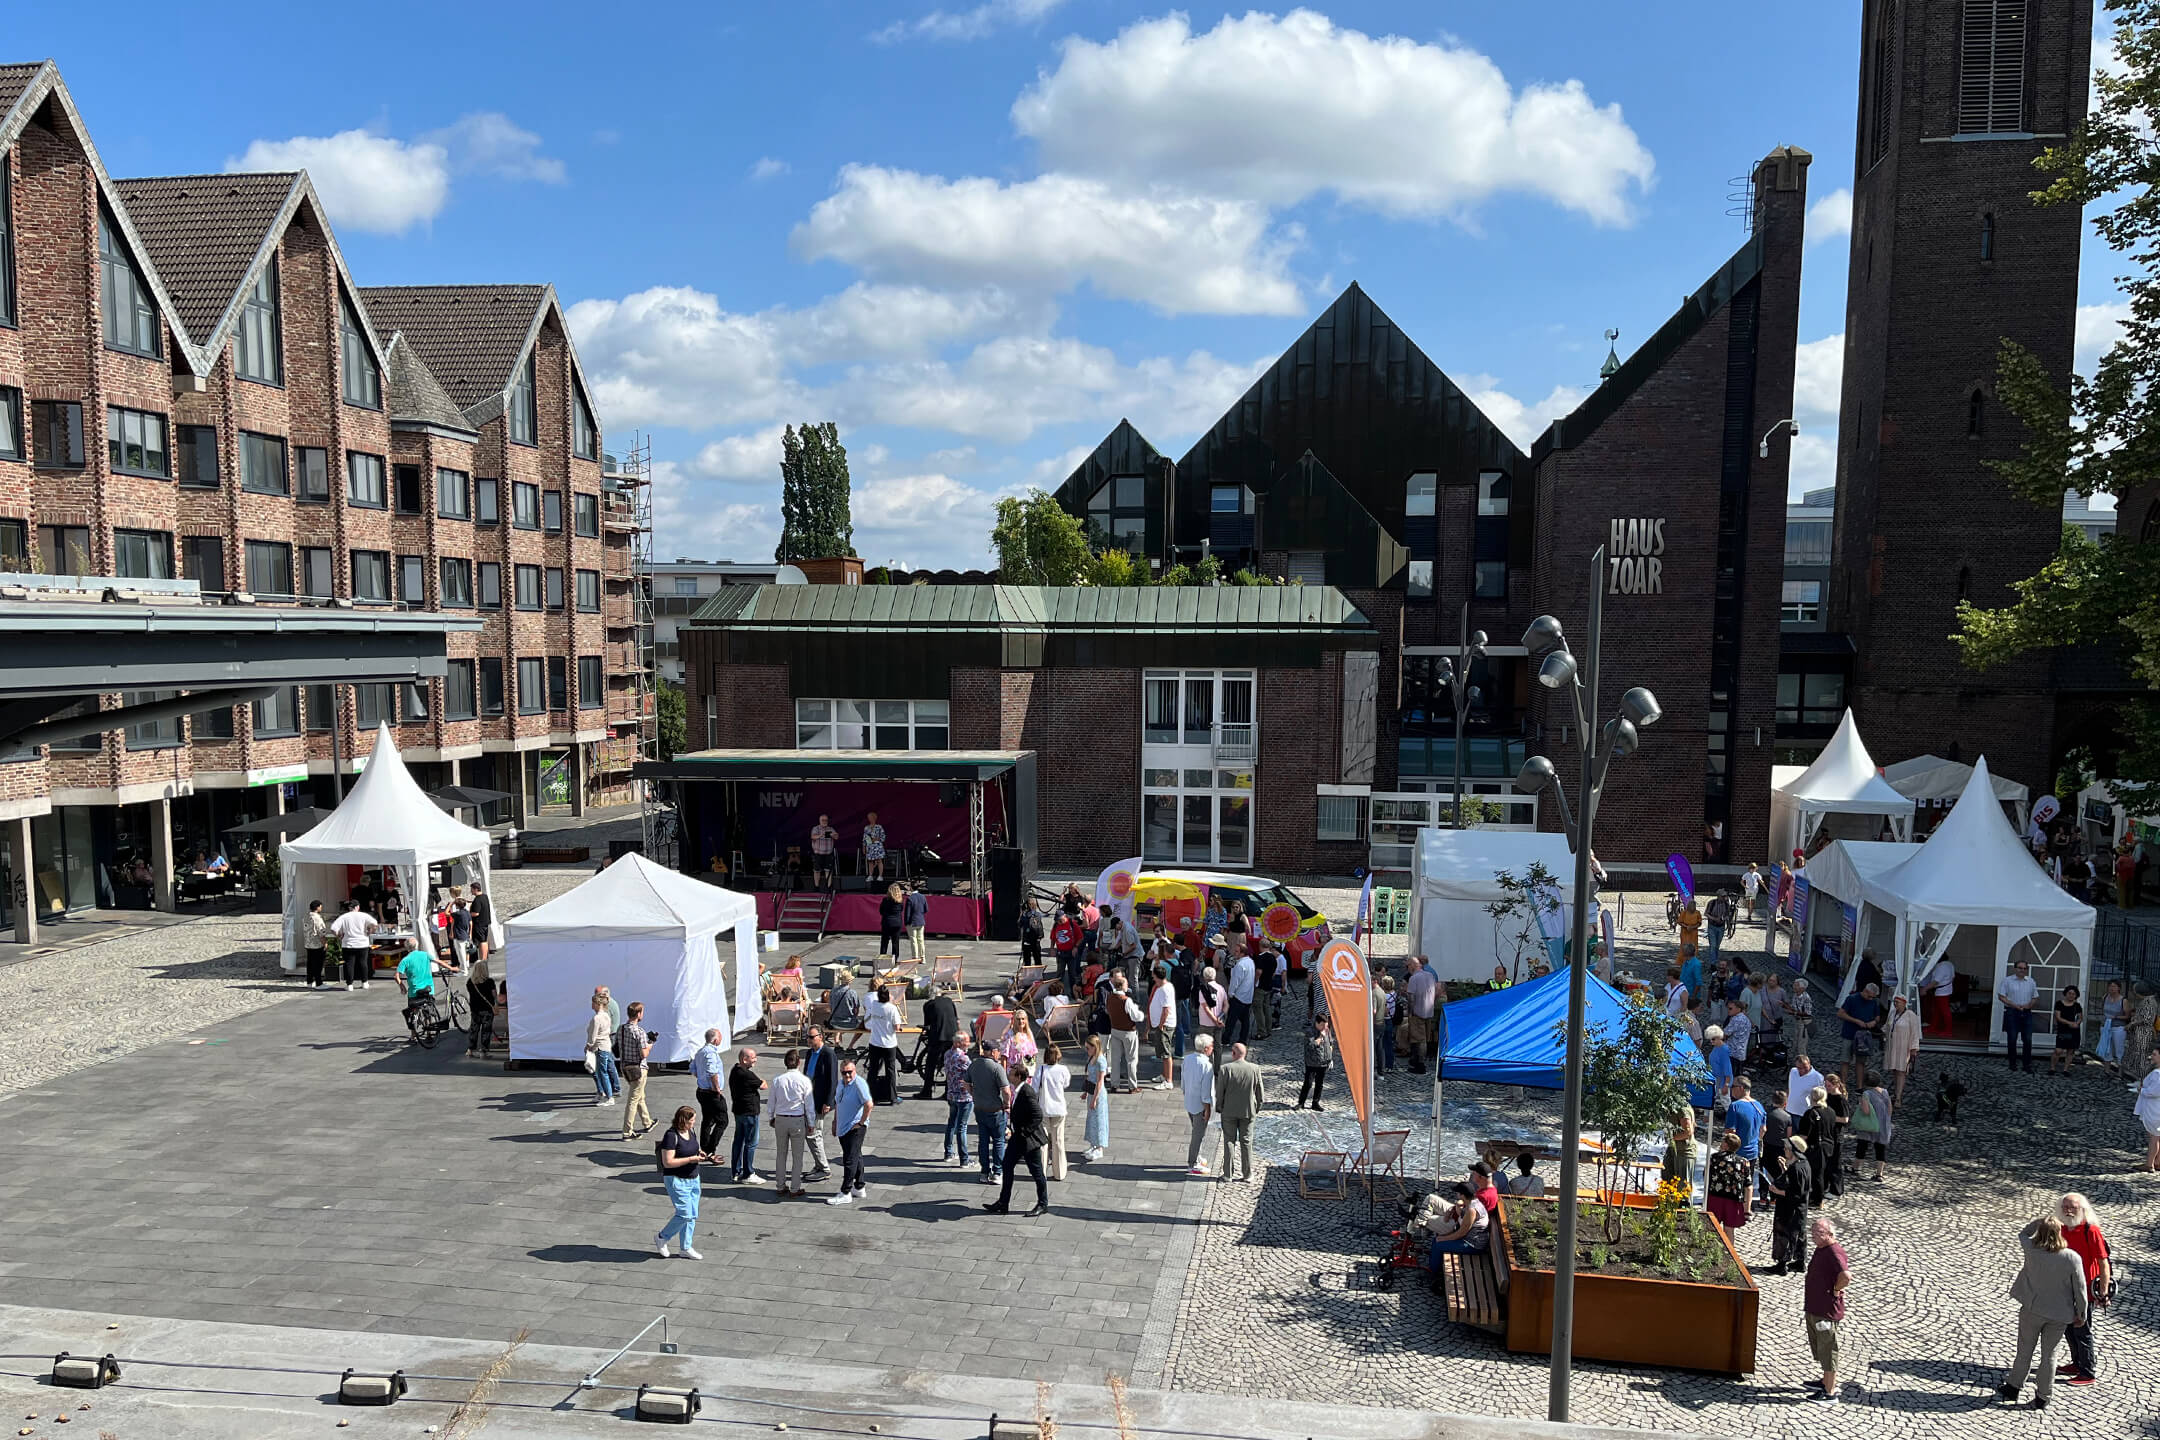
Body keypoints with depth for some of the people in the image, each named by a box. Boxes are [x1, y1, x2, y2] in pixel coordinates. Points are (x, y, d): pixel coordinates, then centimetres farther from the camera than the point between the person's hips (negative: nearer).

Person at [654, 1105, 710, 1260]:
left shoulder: (691, 1131, 5)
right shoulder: (671, 1136, -19)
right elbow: (668, 1162, -22)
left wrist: (701, 1154, 0)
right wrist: (691, 1159, -22)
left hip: (693, 1179, 8)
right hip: (677, 1180, -8)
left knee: (692, 1215, 9)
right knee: (685, 1214, -9)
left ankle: (686, 1249, 19)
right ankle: (661, 1238, 14)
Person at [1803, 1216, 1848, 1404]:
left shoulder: (1835, 1252, -24)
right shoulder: (1821, 1249, 7)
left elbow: (1846, 1276, -39)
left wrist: (1835, 1290, -22)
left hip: (1827, 1311, -10)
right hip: (1813, 1309, 10)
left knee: (1827, 1351, 1)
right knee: (1818, 1349, 23)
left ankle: (1830, 1394, 10)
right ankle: (1827, 1382, 39)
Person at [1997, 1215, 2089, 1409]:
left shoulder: (2032, 1251, -18)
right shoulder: (2072, 1258, -20)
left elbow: (2023, 1234, 6)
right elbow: (2080, 1289, -11)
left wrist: (2043, 1221, -1)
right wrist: (2082, 1313, 4)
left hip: (2032, 1309, 0)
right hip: (2059, 1315, 0)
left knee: (2025, 1351, 17)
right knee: (2049, 1355, 14)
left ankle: (2013, 1387, 30)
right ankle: (2042, 1397, 23)